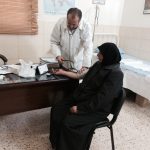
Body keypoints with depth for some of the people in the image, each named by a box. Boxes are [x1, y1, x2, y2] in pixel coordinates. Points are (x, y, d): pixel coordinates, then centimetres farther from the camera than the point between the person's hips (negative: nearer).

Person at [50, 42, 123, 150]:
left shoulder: (115, 74, -20)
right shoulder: (99, 64, 6)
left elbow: (100, 100, -24)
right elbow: (82, 77, 19)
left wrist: (79, 108, -21)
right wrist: (63, 72, 23)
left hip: (97, 109, -8)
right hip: (81, 98, 8)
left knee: (68, 122, -24)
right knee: (56, 110, -3)